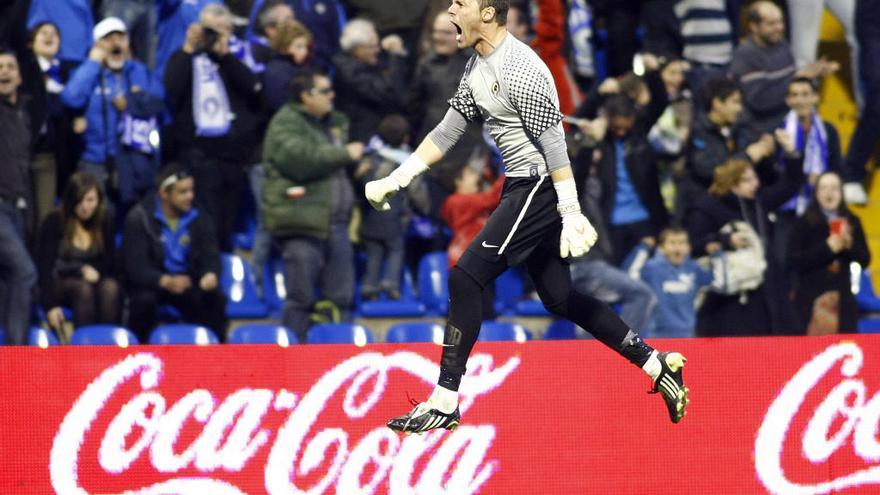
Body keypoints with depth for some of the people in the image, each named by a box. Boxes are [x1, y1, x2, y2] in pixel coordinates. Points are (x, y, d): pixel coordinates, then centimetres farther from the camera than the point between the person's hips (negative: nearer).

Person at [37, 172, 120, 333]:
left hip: (93, 279, 3)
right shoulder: (54, 222, -9)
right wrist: (51, 306, -22)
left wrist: (89, 270, -14)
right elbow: (45, 265, -13)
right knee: (84, 288, -35)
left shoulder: (104, 221, 1)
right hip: (59, 283, -3)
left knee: (110, 287, -31)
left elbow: (109, 263, 7)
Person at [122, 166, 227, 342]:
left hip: (188, 282, 3)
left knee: (215, 297, -24)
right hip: (150, 283, -3)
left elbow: (210, 257, -2)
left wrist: (210, 274, -29)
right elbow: (134, 265, -18)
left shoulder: (199, 219, 1)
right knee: (145, 300, -35)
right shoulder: (139, 218, -11)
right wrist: (165, 281, -37)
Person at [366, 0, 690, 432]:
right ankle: (658, 366, 20)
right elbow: (447, 132, 17)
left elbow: (554, 145, -20)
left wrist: (571, 214, -22)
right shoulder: (477, 68, 11)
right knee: (559, 299, 13)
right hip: (523, 188, 10)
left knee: (465, 279, -12)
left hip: (539, 187, -10)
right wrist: (397, 179, 12)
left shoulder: (520, 71, -19)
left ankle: (444, 404, -8)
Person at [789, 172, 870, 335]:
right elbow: (795, 261, -10)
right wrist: (827, 248, -18)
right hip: (811, 298, -3)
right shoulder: (805, 223, -1)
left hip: (843, 297, 3)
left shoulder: (852, 222, 9)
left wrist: (850, 245, -11)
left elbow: (865, 259, 9)